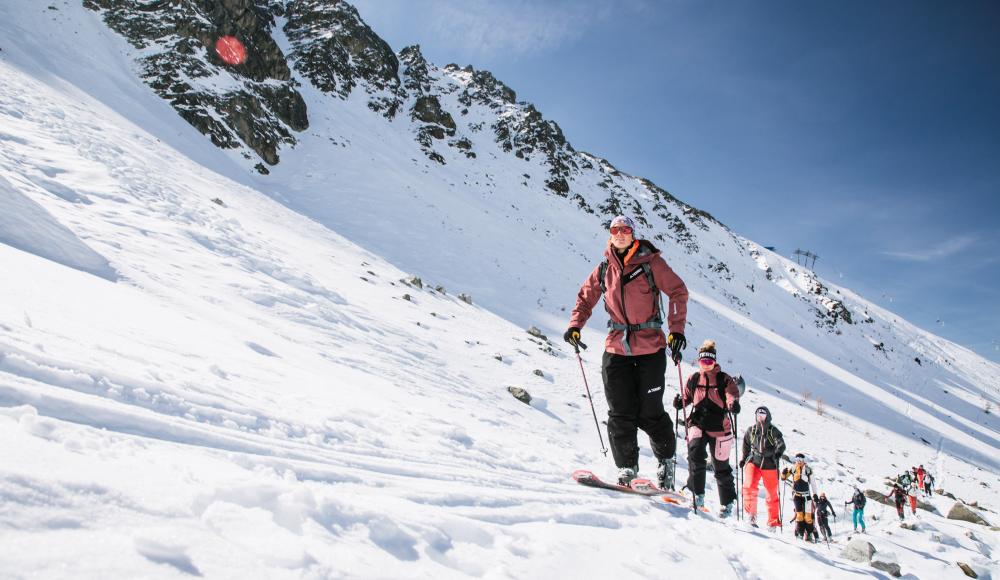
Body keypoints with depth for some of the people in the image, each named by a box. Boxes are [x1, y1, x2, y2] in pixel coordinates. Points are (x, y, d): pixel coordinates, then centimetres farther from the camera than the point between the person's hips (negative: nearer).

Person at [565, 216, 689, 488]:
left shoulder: (650, 262, -2)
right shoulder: (604, 269, 9)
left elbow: (678, 291, -3)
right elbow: (586, 297, 18)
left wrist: (676, 329, -13)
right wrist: (575, 325, 1)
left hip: (650, 347, -3)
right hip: (616, 349, 3)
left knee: (649, 413, 1)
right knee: (621, 413, 0)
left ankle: (666, 459, 25)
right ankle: (626, 468, 12)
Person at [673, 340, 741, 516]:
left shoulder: (724, 379, 1)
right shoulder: (693, 379, 9)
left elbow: (732, 394, -12)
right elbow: (687, 396, 17)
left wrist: (733, 404, -35)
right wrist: (680, 402, -6)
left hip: (719, 426, -1)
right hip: (698, 423, 2)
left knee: (721, 467, 8)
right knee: (695, 451, -26)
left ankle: (727, 503, 28)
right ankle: (697, 493, -14)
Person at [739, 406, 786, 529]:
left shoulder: (773, 431, -2)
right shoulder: (751, 430, 7)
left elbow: (781, 444, -16)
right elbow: (746, 446, 21)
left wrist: (778, 453, -34)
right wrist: (743, 459, 21)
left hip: (769, 465, -1)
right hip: (753, 462, 1)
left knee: (772, 494, 7)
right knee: (750, 486, -21)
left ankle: (773, 522, 22)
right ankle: (751, 515, -14)